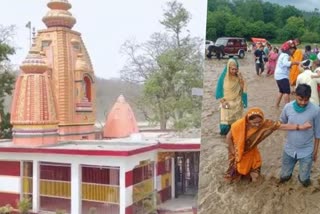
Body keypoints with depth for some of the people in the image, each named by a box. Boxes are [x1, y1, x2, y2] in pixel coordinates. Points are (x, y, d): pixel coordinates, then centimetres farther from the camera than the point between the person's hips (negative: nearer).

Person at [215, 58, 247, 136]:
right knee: (225, 122, -5)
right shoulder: (223, 77, -8)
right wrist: (223, 101, -10)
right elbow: (219, 90, -4)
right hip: (226, 102, -2)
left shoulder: (239, 76, -2)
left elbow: (243, 88, -9)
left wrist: (240, 78, -19)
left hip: (237, 103, 2)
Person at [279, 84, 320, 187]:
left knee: (304, 180, 8)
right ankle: (288, 174, 49)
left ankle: (303, 177, 42)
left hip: (306, 151, -2)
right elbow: (282, 122, 8)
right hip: (289, 149, 2)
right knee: (284, 176, 15)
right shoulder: (288, 107, -13)